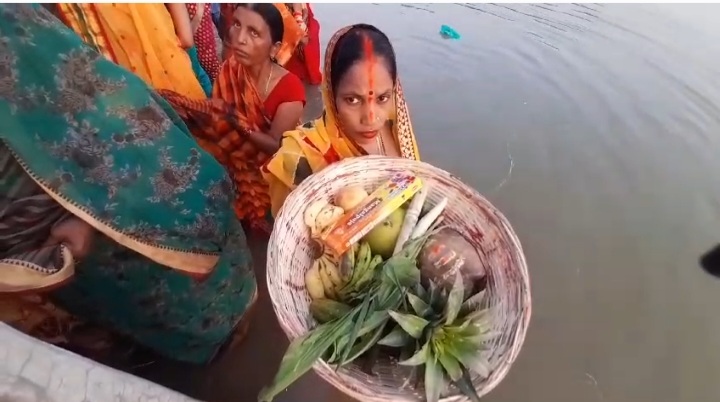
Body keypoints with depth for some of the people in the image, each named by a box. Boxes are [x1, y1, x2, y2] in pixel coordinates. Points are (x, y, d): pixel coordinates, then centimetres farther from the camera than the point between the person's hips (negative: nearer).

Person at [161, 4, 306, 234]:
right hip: (233, 156, 5)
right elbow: (217, 113, -2)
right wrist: (205, 115, -24)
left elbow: (275, 147, -20)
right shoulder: (229, 70, -6)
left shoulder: (290, 88, -21)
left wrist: (238, 122, -33)